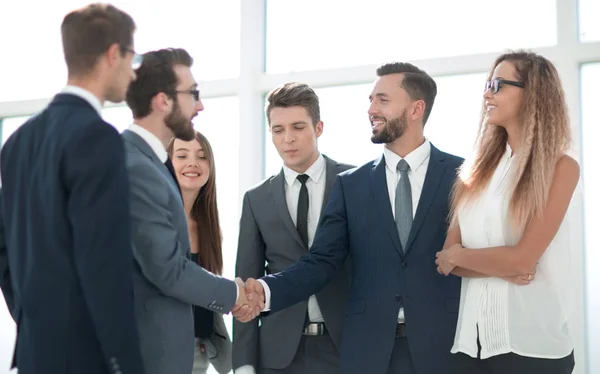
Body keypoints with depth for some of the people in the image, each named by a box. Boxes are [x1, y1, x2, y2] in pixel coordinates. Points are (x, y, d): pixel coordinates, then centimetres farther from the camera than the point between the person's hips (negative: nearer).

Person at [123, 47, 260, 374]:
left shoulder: (145, 160, 9)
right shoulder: (135, 169, -22)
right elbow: (168, 269, -21)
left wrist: (227, 295, 7)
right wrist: (232, 293, -7)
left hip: (153, 340, 9)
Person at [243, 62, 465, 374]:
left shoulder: (462, 175, 0)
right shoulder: (351, 184, 7)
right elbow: (322, 260, 0)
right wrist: (267, 290, -15)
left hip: (442, 343, -2)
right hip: (367, 347, 2)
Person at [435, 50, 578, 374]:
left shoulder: (560, 167, -6)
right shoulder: (478, 169, 7)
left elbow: (523, 258, -14)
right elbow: (446, 259, 3)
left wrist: (459, 255, -1)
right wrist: (502, 267, -13)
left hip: (531, 343, -4)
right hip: (473, 338, 5)